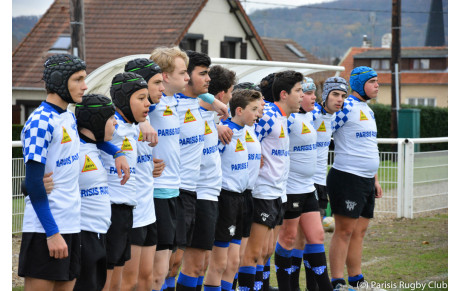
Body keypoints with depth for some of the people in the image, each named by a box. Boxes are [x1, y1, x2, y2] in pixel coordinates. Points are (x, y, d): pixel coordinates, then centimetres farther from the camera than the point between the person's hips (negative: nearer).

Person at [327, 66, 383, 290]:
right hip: (347, 177, -9)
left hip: (366, 180, 9)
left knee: (359, 231, 11)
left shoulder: (367, 110, 17)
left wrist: (375, 179, 23)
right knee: (345, 231, -7)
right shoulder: (346, 107, -11)